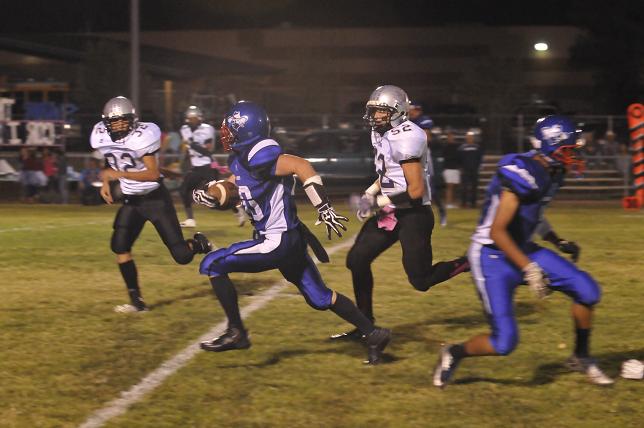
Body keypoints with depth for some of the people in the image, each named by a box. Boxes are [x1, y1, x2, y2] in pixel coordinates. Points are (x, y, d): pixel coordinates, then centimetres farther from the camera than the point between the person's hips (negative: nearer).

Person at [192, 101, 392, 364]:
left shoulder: (257, 158, -20)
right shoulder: (241, 158, 9)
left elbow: (301, 166, -27)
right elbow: (230, 187, 23)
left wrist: (324, 209, -27)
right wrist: (209, 193, 2)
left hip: (278, 242, -10)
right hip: (288, 240, 10)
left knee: (212, 266, -5)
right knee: (320, 298, 17)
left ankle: (236, 333, 0)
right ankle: (372, 333, 20)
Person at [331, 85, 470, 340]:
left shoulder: (406, 139, -22)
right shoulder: (380, 134, 8)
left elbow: (416, 190, -23)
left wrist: (379, 202, -20)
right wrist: (371, 193, 7)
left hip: (413, 214, -9)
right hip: (390, 213, 9)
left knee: (420, 280, -6)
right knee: (357, 260, 4)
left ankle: (468, 264, 16)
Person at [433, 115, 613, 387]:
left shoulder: (547, 172, 2)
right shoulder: (522, 173, -26)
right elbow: (497, 231, -27)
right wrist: (528, 269, -28)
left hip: (522, 250, 9)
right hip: (492, 258, -9)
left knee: (587, 291, -2)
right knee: (504, 342, -14)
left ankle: (581, 357, 19)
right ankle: (454, 354, 16)